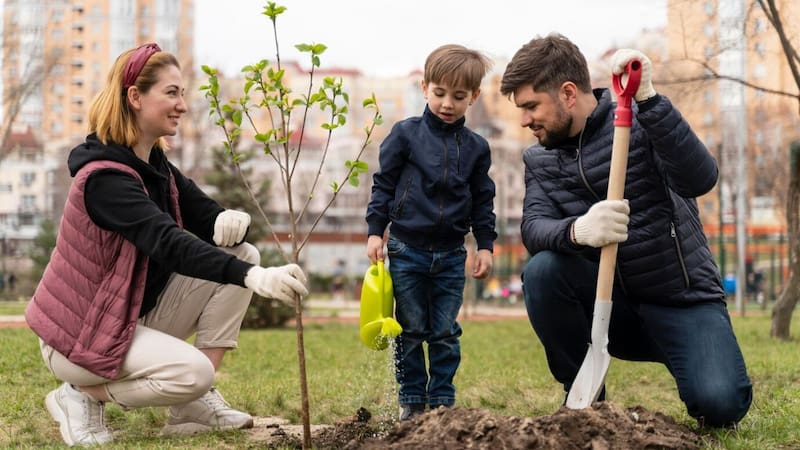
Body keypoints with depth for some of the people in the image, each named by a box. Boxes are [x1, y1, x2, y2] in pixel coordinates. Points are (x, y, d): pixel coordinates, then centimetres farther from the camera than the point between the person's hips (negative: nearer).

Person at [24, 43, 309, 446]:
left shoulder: (156, 167, 6)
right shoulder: (105, 177, -24)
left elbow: (209, 220, 2)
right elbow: (168, 244, -38)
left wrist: (232, 220, -24)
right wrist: (254, 277, -49)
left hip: (139, 315, 9)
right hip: (80, 332, -9)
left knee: (241, 254, -5)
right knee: (192, 372, -29)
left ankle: (194, 405, -3)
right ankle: (82, 395, -3)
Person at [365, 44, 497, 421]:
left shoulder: (475, 147, 5)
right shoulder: (406, 134, -2)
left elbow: (482, 201, 11)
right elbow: (383, 185, 1)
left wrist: (486, 245, 6)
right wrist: (375, 231, -3)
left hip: (451, 254, 2)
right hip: (407, 249, -2)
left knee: (445, 332, 6)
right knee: (411, 330, 6)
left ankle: (442, 400, 16)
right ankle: (411, 400, 15)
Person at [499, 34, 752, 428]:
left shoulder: (638, 119, -8)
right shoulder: (540, 161, 5)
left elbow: (700, 179, -26)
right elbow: (534, 230, -14)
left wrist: (647, 99, -36)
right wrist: (577, 230, -37)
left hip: (681, 301, -3)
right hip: (613, 304, 4)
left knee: (719, 405, -28)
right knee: (542, 270, -25)